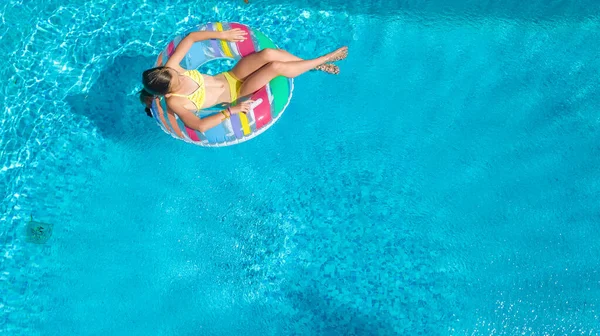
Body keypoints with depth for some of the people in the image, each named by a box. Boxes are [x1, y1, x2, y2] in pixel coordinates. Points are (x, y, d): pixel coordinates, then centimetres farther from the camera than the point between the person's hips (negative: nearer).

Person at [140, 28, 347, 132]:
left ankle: (314, 64, 4)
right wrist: (231, 111, -33)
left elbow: (191, 37, -4)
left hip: (230, 77, 5)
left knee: (268, 54, -21)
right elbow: (200, 126, -37)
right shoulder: (174, 102, -25)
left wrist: (222, 34, -10)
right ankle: (324, 59, -1)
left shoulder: (169, 69, -11)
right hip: (236, 93, -5)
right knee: (276, 67, -24)